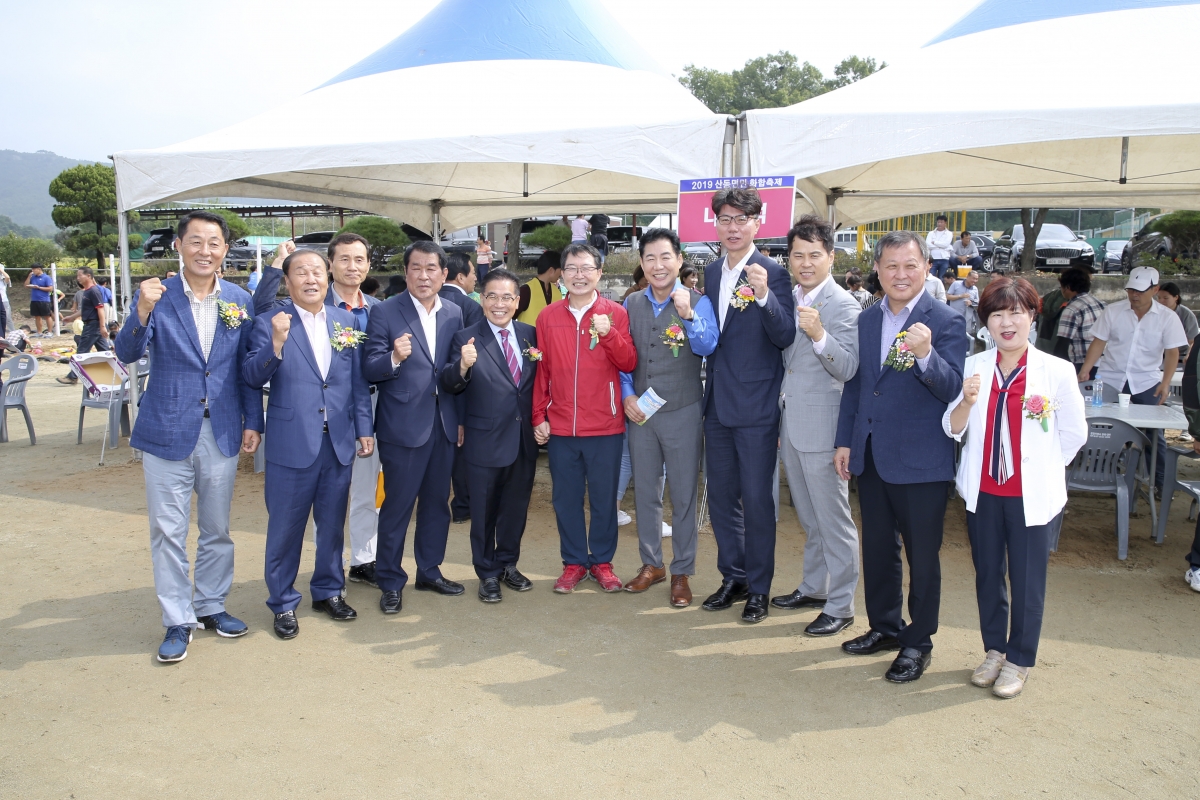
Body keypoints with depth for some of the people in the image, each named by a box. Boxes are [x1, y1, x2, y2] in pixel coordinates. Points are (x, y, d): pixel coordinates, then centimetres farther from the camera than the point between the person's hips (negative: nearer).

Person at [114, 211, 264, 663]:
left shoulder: (239, 301, 3)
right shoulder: (156, 296, -4)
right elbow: (128, 355, -12)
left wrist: (253, 422, 2)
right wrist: (143, 312, -29)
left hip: (222, 434, 2)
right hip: (167, 433, -2)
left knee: (217, 529, 14)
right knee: (168, 532, 4)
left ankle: (211, 605, 30)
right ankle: (177, 621, 18)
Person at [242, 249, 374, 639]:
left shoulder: (346, 321, 7)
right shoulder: (269, 323, -3)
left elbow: (358, 381, 9)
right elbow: (252, 377, -11)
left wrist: (364, 428, 6)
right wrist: (276, 343, -26)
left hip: (338, 442, 3)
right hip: (291, 443, -3)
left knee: (332, 523, 15)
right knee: (286, 527, 7)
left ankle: (328, 590, 33)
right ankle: (283, 603, 22)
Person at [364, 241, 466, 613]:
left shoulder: (454, 314, 7)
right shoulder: (385, 312, -7)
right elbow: (371, 370, -11)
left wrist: (463, 418, 9)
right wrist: (394, 358, -31)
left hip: (444, 424, 5)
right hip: (403, 425, -5)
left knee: (437, 502, 15)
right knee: (397, 506, 3)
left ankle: (429, 571, 31)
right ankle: (390, 582, 18)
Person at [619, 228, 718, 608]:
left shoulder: (697, 301, -6)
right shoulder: (631, 304, 5)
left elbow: (707, 347, -19)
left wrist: (688, 315, -33)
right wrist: (626, 395, -3)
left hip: (682, 412, -4)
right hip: (640, 410, 4)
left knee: (684, 494, 4)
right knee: (645, 491, 13)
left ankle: (682, 572, 18)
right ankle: (651, 563, 30)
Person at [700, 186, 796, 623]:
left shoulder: (773, 274, -10)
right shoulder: (712, 272, 10)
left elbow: (785, 337, -20)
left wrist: (764, 294, -33)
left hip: (756, 407, -6)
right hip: (718, 404, 7)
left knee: (756, 499, 2)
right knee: (721, 496, 14)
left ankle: (758, 588, 18)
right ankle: (732, 577, 30)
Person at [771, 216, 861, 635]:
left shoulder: (843, 305, -13)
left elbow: (848, 369, -19)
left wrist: (819, 334, -33)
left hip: (822, 429, -8)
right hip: (790, 425, 8)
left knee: (834, 521, 2)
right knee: (809, 518, 20)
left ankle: (840, 605, 13)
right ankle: (813, 588, 35)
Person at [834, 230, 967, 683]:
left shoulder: (945, 322, -10)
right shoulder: (867, 320, 8)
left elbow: (953, 389, -20)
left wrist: (926, 355, -38)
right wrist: (844, 440, 12)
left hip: (920, 460, -6)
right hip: (871, 455, 6)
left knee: (922, 554, 7)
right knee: (877, 547, 18)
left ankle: (918, 642, 24)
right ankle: (885, 627, 36)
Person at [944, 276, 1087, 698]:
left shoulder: (1057, 371, -8)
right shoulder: (974, 366, -1)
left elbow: (1074, 434, 2)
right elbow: (953, 429, -2)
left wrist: (1038, 467, 2)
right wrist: (967, 401, -20)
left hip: (1032, 496, -2)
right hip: (983, 492, 3)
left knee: (1027, 580, 7)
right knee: (987, 574, 14)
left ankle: (1018, 660, 25)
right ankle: (994, 649, 33)